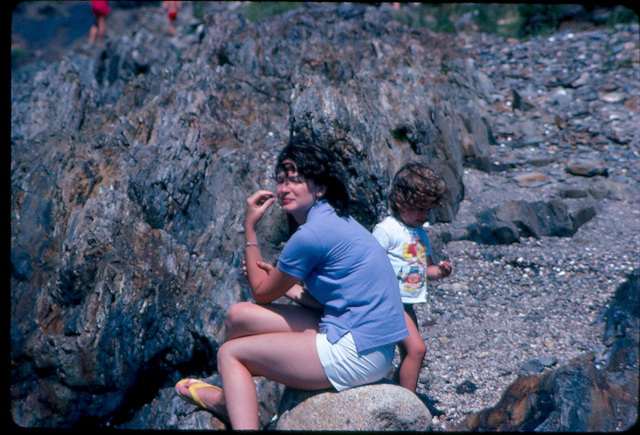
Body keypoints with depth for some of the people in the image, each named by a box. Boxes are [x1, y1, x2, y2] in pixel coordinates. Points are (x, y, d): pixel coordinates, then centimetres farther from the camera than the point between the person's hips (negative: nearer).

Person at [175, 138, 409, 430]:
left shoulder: (310, 235, -17)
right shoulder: (337, 220, 13)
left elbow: (261, 294, -1)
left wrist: (249, 228, 3)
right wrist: (277, 278, 17)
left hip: (355, 355, -10)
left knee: (230, 353, 0)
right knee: (238, 315, 12)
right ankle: (228, 397, 35)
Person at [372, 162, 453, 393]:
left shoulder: (420, 233, 13)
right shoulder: (386, 229, -13)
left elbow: (425, 268, 22)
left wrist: (439, 270, 0)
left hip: (407, 304, 9)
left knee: (408, 354, 12)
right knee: (417, 348, -15)